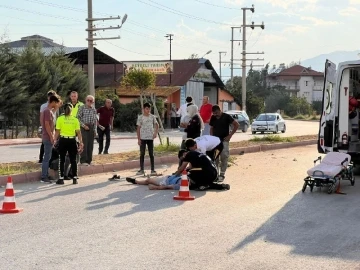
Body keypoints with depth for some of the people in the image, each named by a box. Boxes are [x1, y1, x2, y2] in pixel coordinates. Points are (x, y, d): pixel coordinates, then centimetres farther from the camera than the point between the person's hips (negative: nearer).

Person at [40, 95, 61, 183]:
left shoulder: (49, 110, 15)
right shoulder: (48, 111, -15)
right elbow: (47, 124, -20)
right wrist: (51, 137, -19)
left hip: (48, 137, 10)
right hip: (48, 138, -10)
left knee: (48, 157, 13)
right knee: (47, 157, -6)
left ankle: (45, 176, 18)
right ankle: (44, 177, -3)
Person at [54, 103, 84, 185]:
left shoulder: (60, 119, -3)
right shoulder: (75, 120, 2)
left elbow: (57, 132, -6)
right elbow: (78, 132, -1)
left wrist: (55, 140, 1)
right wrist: (81, 142, 2)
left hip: (63, 140, -1)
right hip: (72, 141, 2)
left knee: (62, 160, 5)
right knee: (73, 160, 7)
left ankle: (61, 179, 4)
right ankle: (75, 178, 8)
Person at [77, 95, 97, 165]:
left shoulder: (94, 110, 12)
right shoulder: (82, 108, -2)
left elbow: (95, 120, 15)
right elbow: (78, 118, -5)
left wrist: (95, 130, 9)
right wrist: (83, 125, -13)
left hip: (91, 128, 5)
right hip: (84, 127, -5)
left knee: (90, 145, 5)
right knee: (84, 144, -11)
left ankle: (89, 160, 12)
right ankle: (83, 160, -11)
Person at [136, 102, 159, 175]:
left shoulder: (152, 117, 3)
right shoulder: (140, 117, -3)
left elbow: (156, 125, 14)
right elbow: (138, 128, -2)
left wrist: (155, 133, -3)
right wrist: (138, 139, -7)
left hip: (150, 138, 2)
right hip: (143, 138, -2)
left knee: (151, 154, 4)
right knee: (142, 154, 2)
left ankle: (153, 169, 8)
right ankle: (141, 170, 9)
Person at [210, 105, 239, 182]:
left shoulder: (226, 117, -7)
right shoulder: (213, 118, 6)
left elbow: (236, 125, -6)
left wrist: (230, 135, -8)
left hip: (224, 140, -4)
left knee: (224, 158, -6)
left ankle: (222, 174, 0)